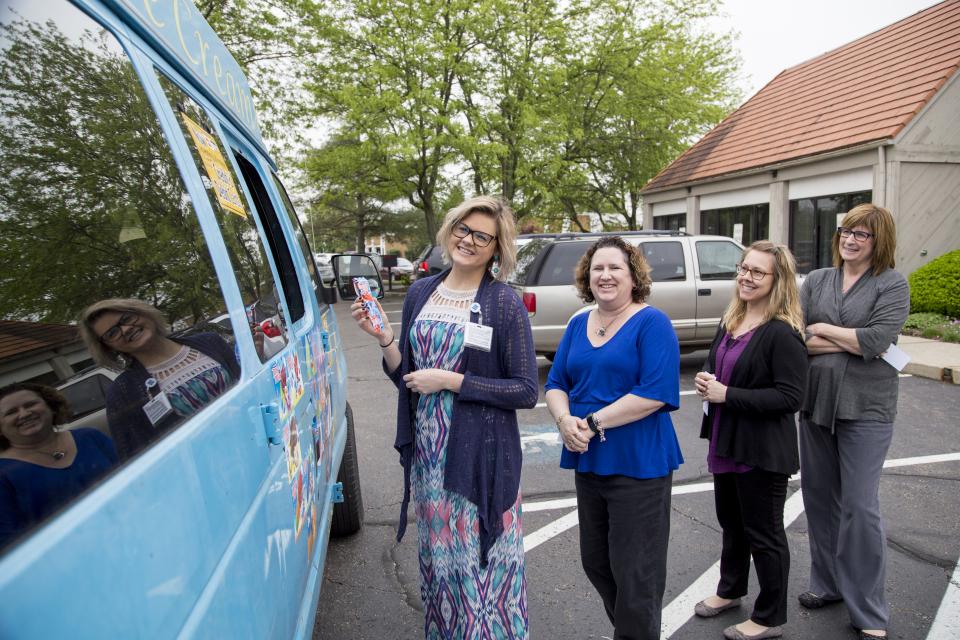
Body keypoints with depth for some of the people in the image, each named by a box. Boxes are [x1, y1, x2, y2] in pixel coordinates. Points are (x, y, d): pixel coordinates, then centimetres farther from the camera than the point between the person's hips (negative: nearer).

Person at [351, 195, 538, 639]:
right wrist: (384, 337, -7)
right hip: (426, 452, 5)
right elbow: (405, 377, 10)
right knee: (438, 556, 18)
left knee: (483, 564, 3)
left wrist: (451, 381, -16)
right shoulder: (420, 293, 5)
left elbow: (526, 391, -11)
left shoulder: (504, 304, -9)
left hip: (480, 455, -5)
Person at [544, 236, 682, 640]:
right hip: (588, 462, 7)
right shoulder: (578, 325, 9)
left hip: (638, 465, -6)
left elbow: (656, 392, -20)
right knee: (595, 562, 19)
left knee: (634, 571, 6)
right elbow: (556, 383, 7)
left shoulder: (652, 323, -10)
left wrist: (593, 422, -20)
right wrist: (565, 420, -13)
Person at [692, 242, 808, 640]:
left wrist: (727, 394, -24)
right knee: (731, 522, 24)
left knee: (763, 533, 10)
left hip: (762, 452, -8)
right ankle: (730, 589, 46)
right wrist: (706, 381, -2)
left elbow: (790, 397, -24)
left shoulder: (782, 333, -19)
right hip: (725, 442, 8)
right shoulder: (730, 322, 7)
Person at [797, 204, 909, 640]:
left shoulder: (892, 285, -4)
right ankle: (828, 583, 32)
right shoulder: (816, 280, 7)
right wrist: (852, 342, -12)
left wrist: (820, 330, -7)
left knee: (860, 506, 0)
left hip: (865, 409, -4)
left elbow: (877, 341, -18)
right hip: (816, 402, 4)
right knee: (818, 495, 13)